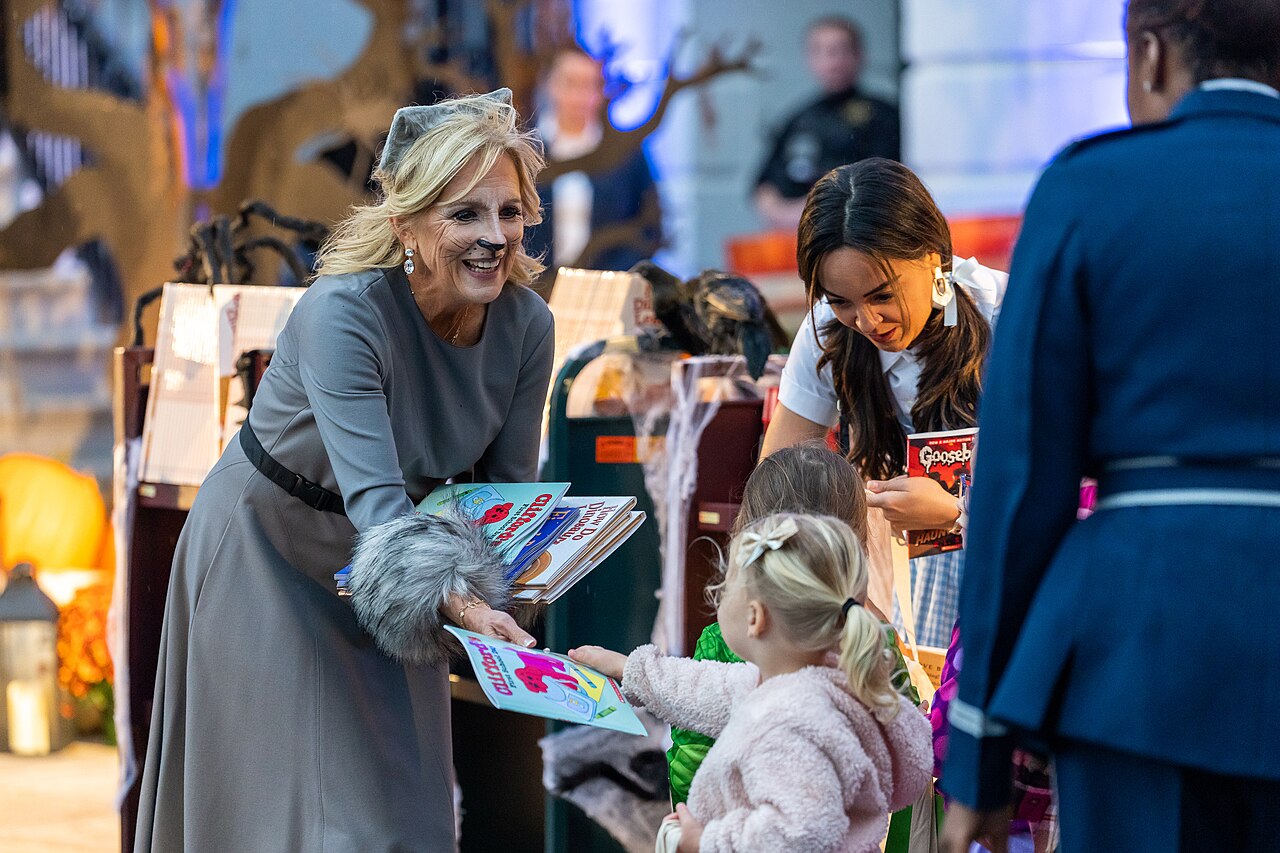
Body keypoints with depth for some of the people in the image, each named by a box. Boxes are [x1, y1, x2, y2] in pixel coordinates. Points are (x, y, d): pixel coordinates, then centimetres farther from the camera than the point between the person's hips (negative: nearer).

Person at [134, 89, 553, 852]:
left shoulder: (526, 325, -17)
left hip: (390, 558, 5)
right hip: (268, 550, -5)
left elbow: (510, 487, -7)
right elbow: (374, 500, -44)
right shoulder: (342, 314, -34)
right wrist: (455, 602, -59)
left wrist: (498, 589, -28)